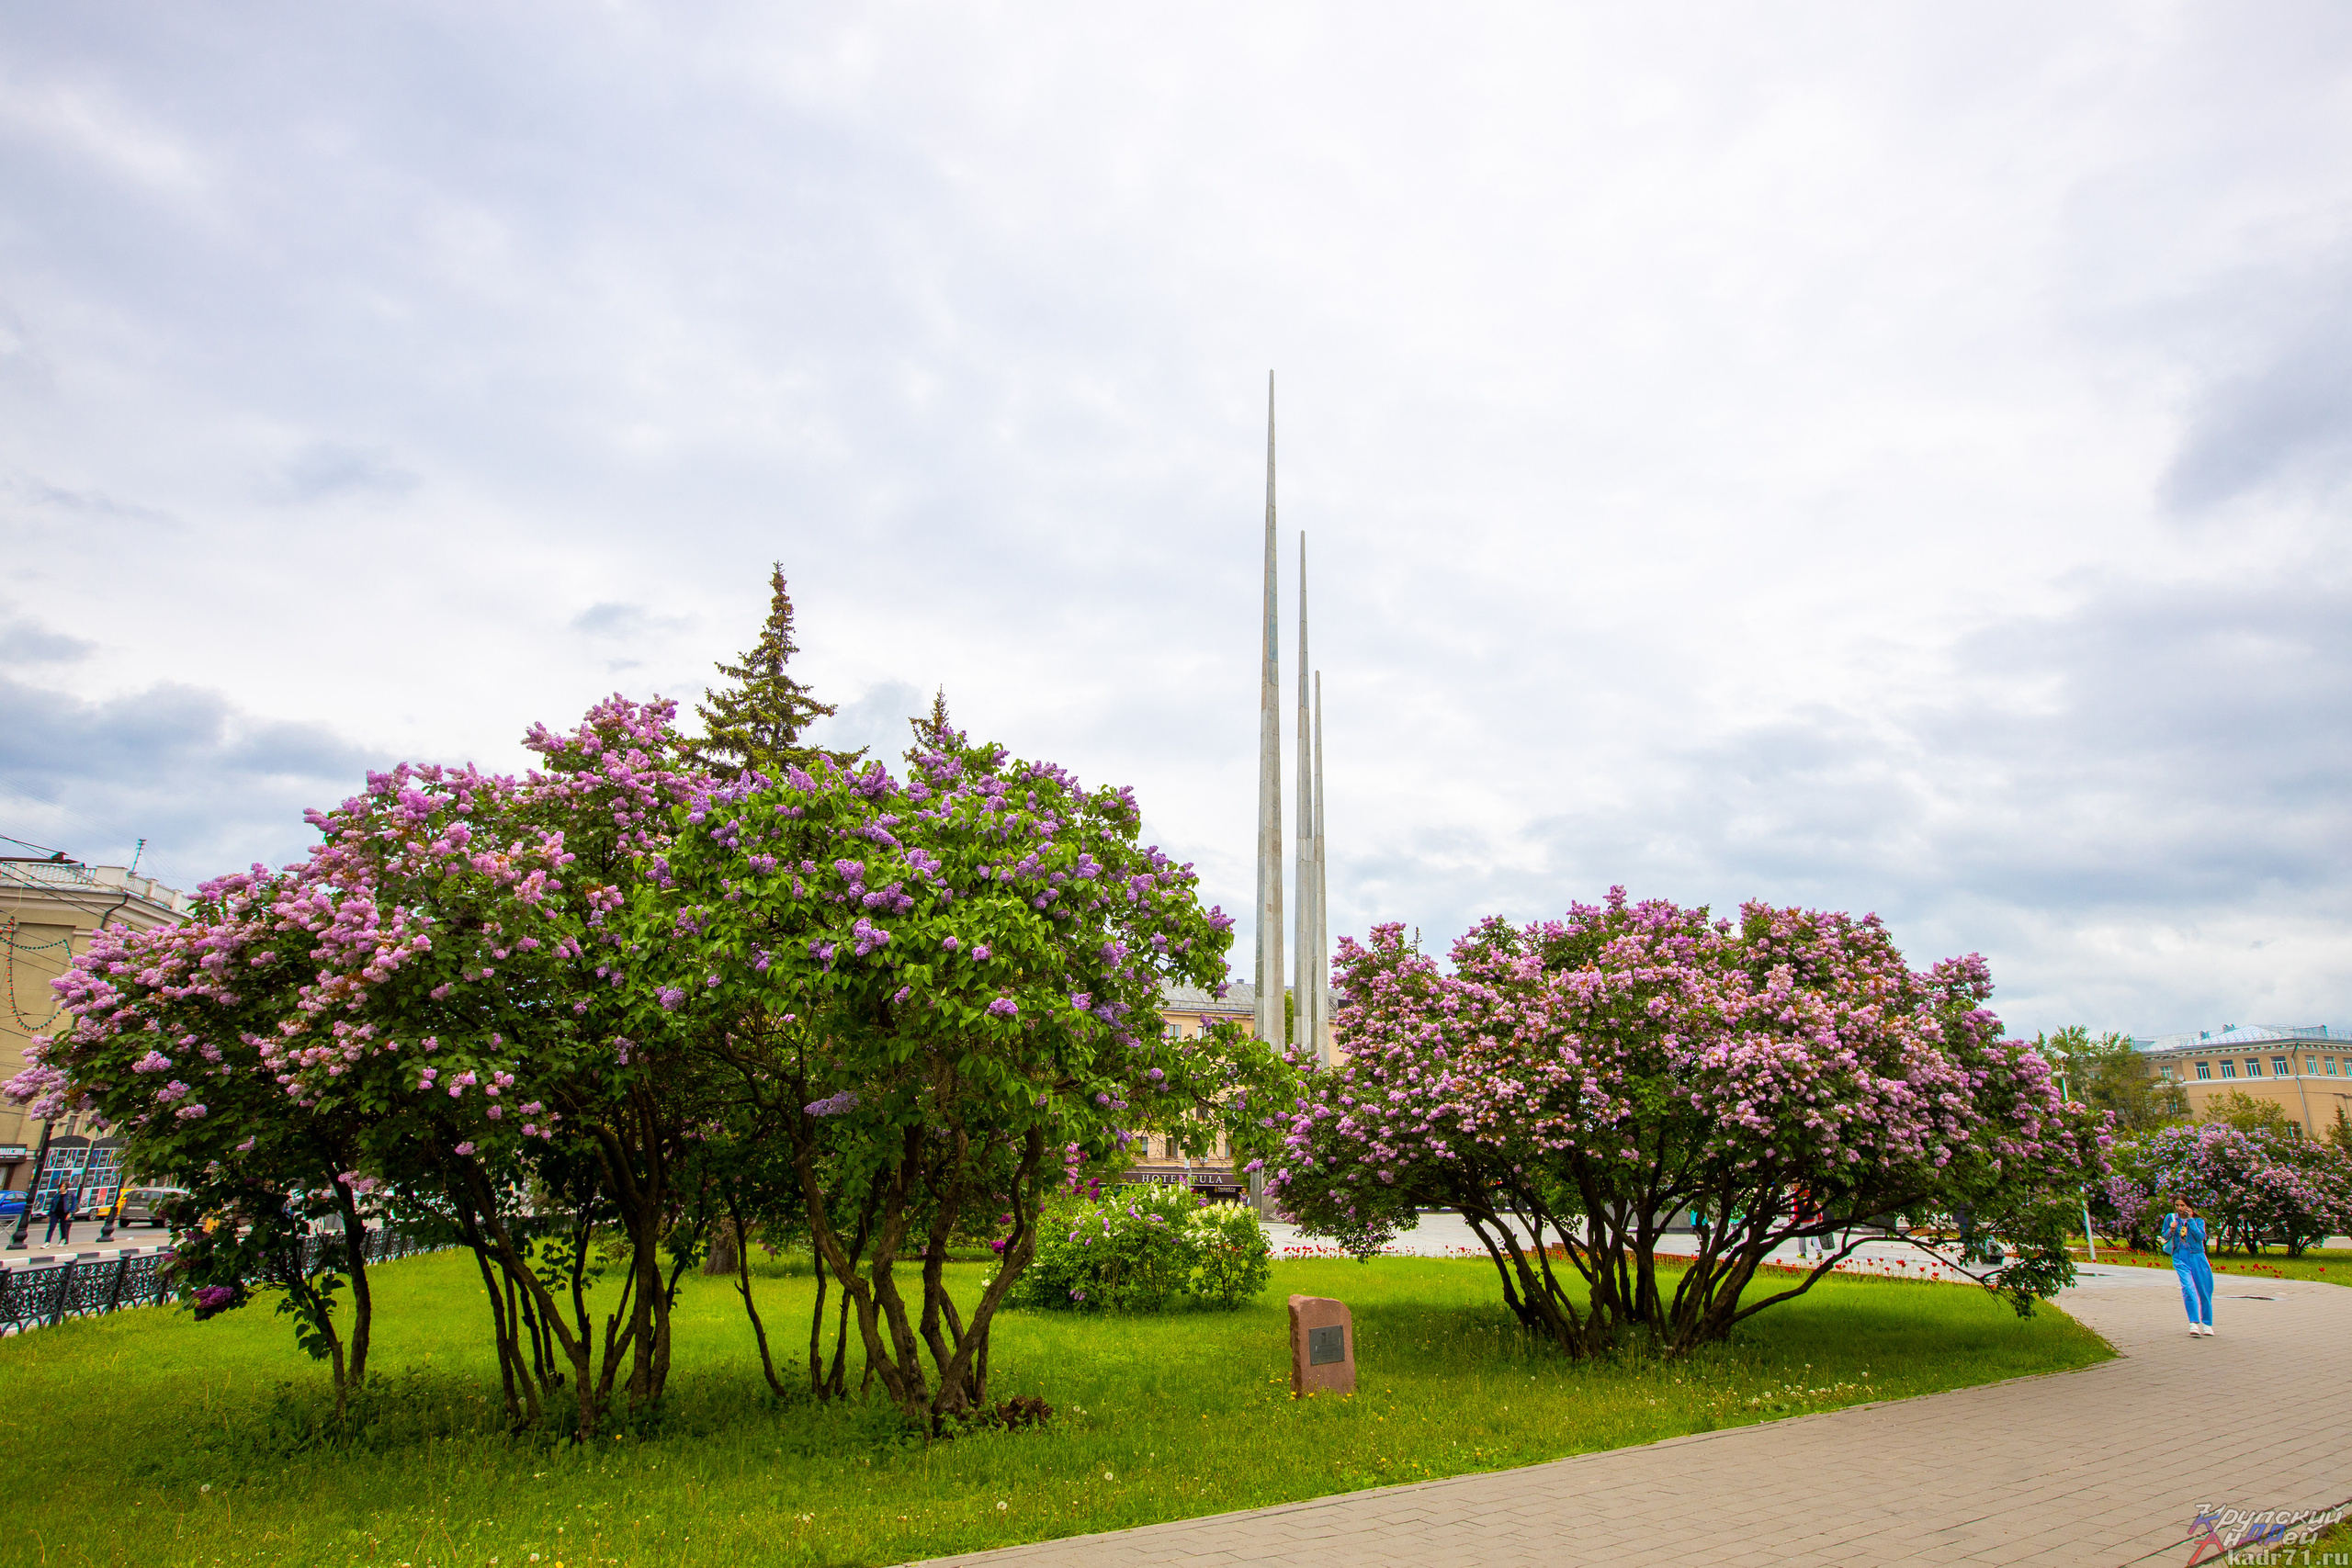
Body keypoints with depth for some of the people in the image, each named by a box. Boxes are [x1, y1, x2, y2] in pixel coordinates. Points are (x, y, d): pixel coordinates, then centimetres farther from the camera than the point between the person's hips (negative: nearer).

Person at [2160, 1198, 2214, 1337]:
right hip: (2180, 1258, -1)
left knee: (2204, 1291, 7)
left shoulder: (2198, 1220, 3)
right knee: (2188, 1288, -18)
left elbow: (2201, 1236, -12)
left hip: (2197, 1257, 1)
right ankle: (2194, 1323, -23)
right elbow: (2164, 1237, 13)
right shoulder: (2170, 1218, 6)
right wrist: (2171, 1231, -7)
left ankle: (2207, 1324, 25)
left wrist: (2190, 1220, -12)